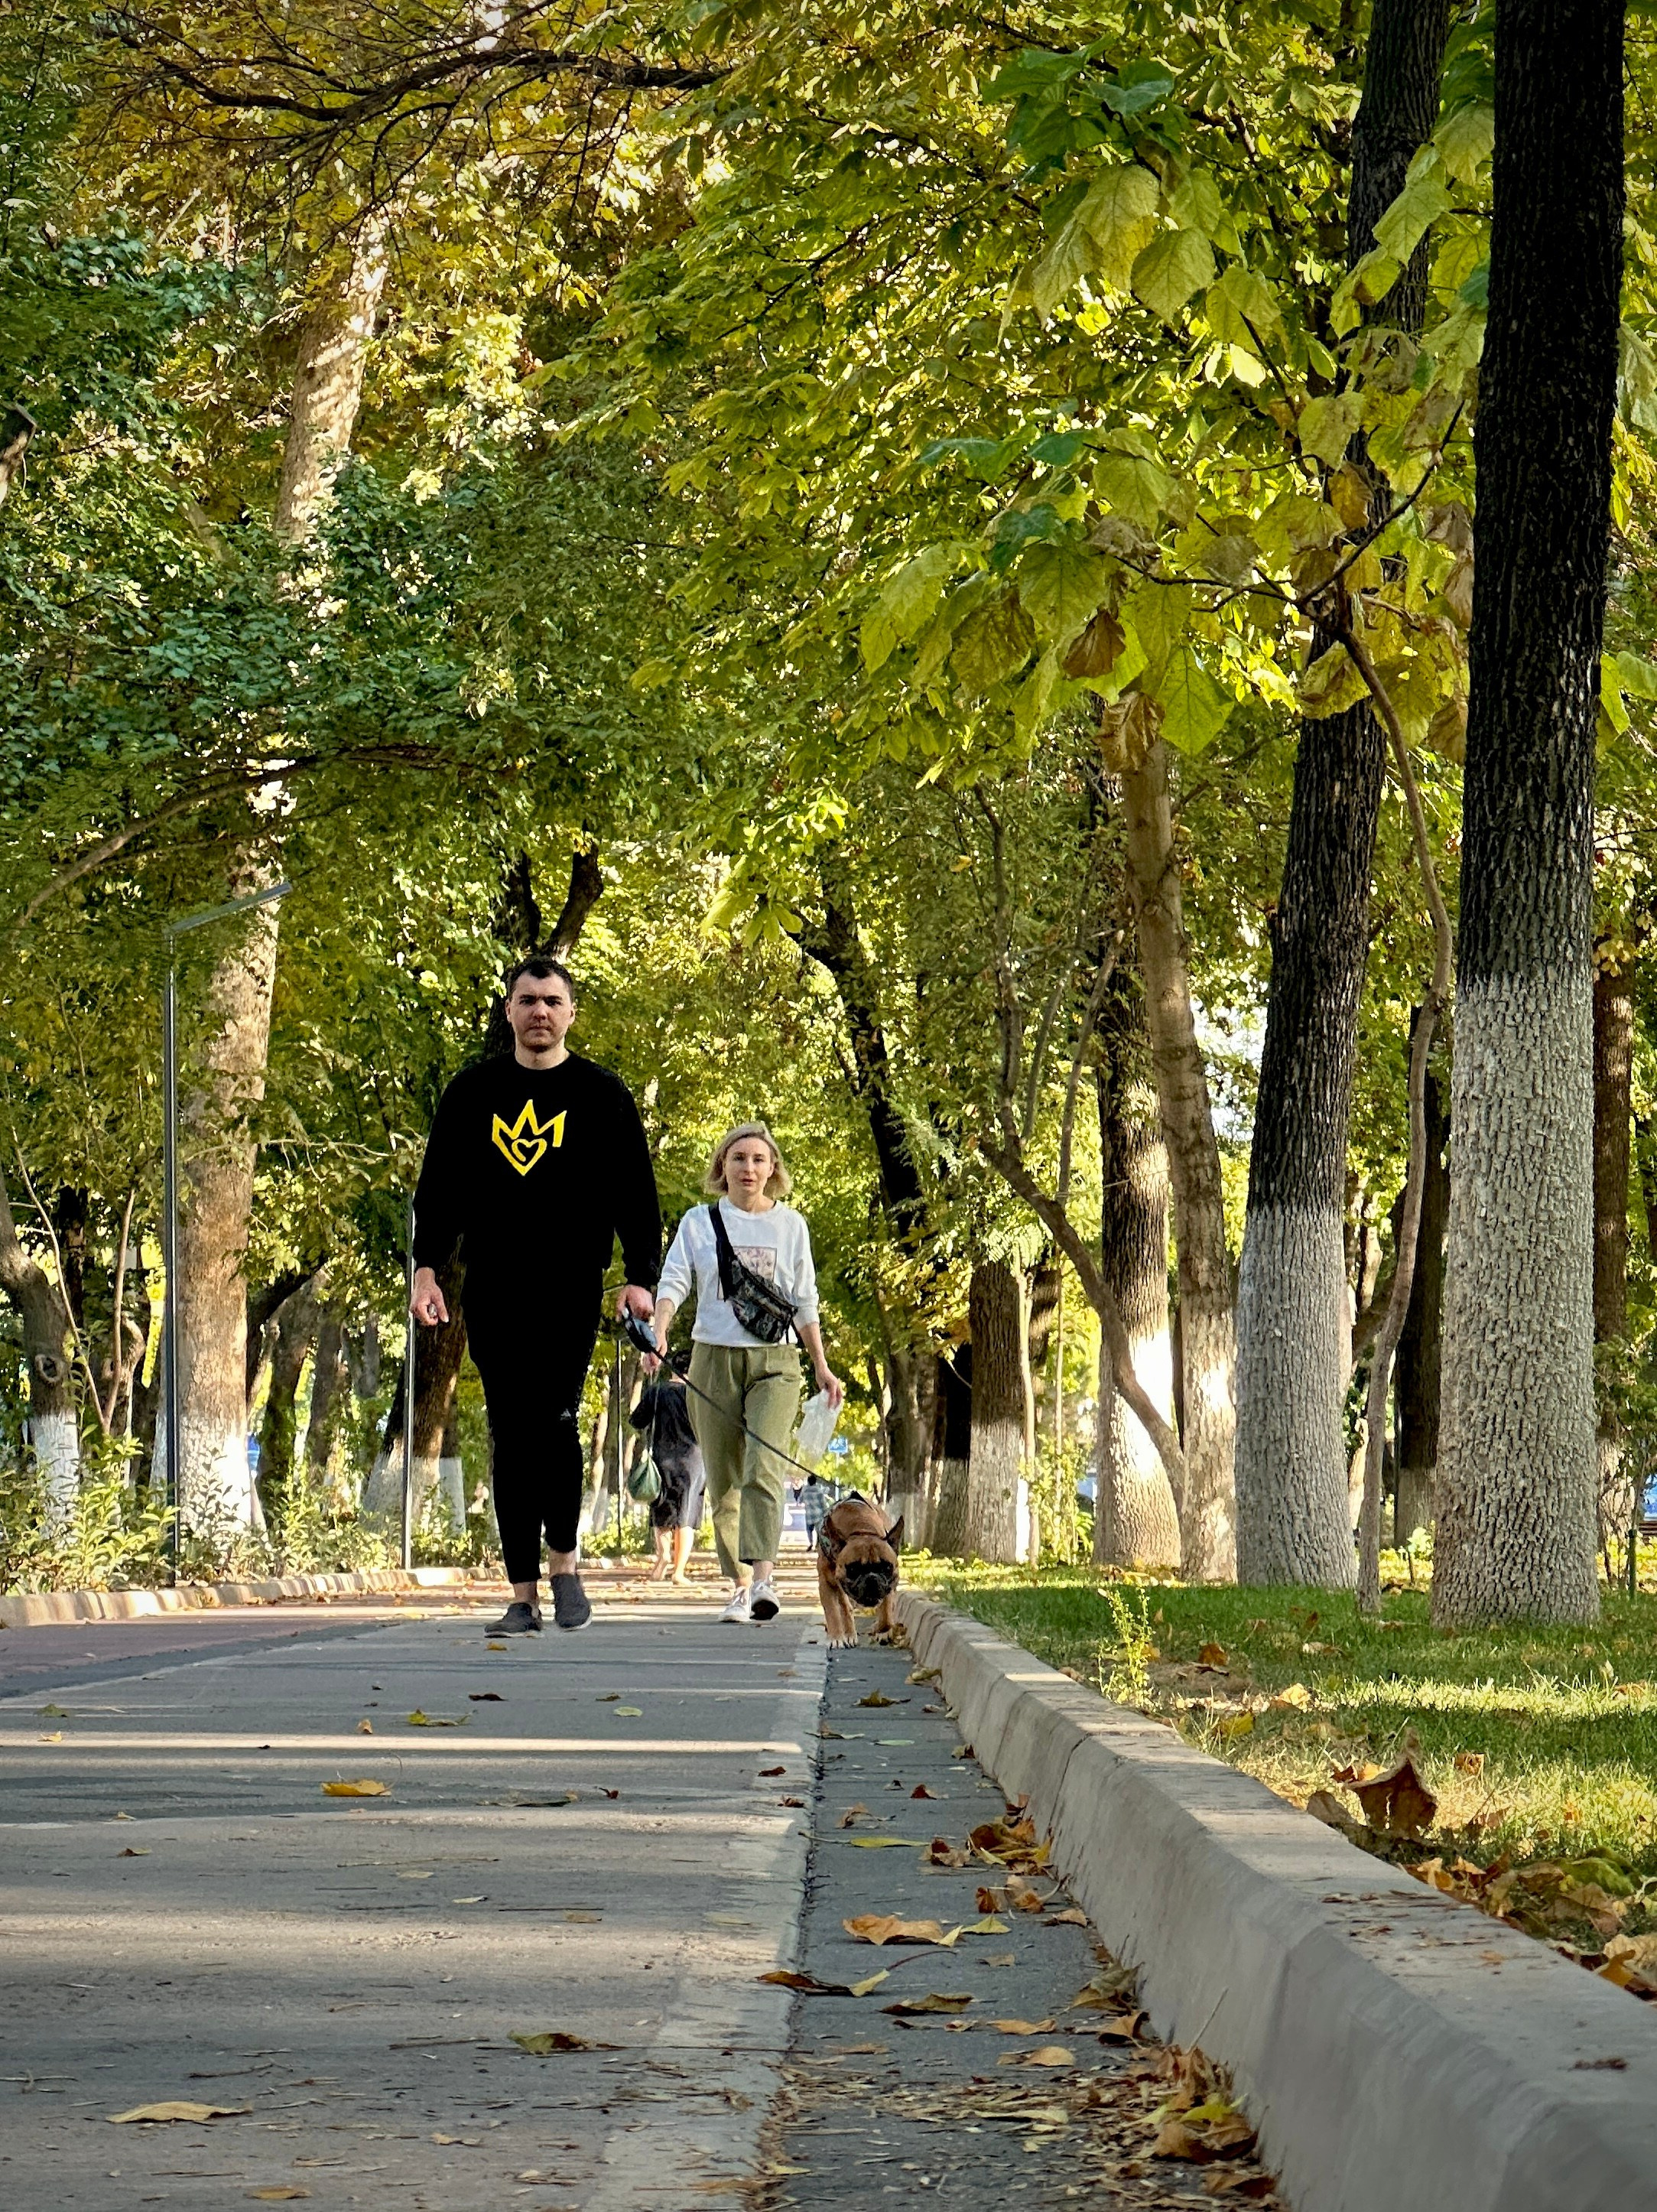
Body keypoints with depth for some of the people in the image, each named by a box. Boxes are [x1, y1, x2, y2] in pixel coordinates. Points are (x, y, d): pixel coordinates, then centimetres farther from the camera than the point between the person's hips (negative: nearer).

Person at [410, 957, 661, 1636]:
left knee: (555, 1421, -17)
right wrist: (426, 1267, 2)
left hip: (571, 1287, -2)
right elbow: (438, 1185, 13)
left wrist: (640, 1277, -4)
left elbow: (635, 1191, 6)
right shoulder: (473, 1092, 12)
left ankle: (563, 1562, 3)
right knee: (511, 1439, 2)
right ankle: (523, 1596, 5)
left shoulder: (600, 1094, 6)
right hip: (492, 1289, 3)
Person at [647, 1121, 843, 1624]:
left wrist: (822, 1367, 12)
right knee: (723, 1481, 2)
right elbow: (673, 1282, -2)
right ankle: (739, 1585, 11)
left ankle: (763, 1580, -31)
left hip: (775, 1361, -1)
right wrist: (658, 1332, -21)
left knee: (763, 1468, -20)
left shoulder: (790, 1225, 10)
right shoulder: (699, 1222, 8)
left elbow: (804, 1302, 14)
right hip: (714, 1359, 1)